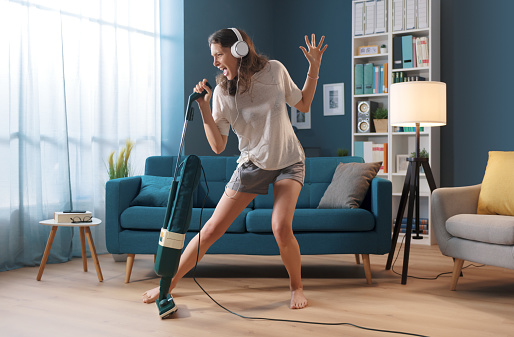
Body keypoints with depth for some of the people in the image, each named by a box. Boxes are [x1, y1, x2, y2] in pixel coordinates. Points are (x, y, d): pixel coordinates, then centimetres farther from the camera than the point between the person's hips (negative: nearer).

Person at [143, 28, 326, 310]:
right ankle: (169, 282, 11)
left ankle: (296, 286, 4)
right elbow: (218, 146, -10)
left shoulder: (274, 70, -8)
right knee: (212, 228, -4)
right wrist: (204, 108, -19)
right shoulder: (221, 92, -8)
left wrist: (314, 67, -3)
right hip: (252, 164, 1)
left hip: (288, 162, -1)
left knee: (281, 227, -23)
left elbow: (303, 105, 6)